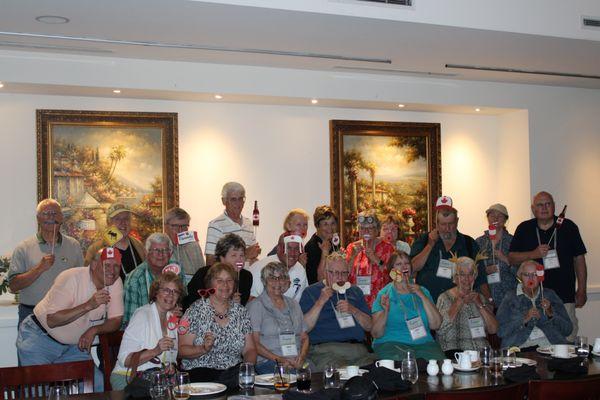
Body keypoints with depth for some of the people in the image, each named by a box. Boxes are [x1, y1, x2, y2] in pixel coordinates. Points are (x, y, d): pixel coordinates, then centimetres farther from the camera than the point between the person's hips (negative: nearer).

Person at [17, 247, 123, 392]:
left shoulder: (116, 282, -9)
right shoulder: (72, 278, -24)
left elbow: (116, 320, -5)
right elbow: (52, 320, -29)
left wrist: (94, 330, -24)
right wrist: (88, 305, -37)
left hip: (72, 344, 5)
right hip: (40, 337, -5)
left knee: (97, 383, -5)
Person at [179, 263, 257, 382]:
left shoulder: (241, 311, 12)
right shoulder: (195, 311, -1)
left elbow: (249, 349, 13)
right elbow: (182, 350, -3)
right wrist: (204, 349, -21)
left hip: (234, 372, 5)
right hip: (201, 371, -5)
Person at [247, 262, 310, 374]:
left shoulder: (294, 304, 21)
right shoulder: (256, 305, 4)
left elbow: (304, 337, 19)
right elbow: (254, 343, -4)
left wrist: (302, 356, -3)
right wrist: (278, 359, -15)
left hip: (297, 362, 5)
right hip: (268, 362, -5)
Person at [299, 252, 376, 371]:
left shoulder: (355, 292, 22)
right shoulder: (311, 292, 10)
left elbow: (369, 326, 14)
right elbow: (303, 328, -3)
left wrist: (353, 310, -2)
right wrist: (320, 302, -8)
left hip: (358, 348, 4)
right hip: (324, 349, -4)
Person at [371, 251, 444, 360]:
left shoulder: (422, 291, 15)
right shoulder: (384, 295, 4)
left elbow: (435, 325, 3)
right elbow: (376, 334, -1)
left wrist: (422, 296, -4)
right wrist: (385, 311, -18)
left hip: (423, 343, 3)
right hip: (391, 343, -3)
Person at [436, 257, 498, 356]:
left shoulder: (480, 297, 18)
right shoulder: (445, 298, 6)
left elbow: (493, 330, 8)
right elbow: (440, 329, -10)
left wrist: (480, 304, -2)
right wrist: (458, 303, -8)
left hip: (481, 350, 4)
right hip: (454, 350, -4)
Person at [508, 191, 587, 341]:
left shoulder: (568, 227, 7)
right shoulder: (524, 229, 8)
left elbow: (579, 259, 9)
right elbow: (511, 258, 5)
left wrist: (582, 290, 6)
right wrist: (533, 254, -11)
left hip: (565, 295, 0)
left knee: (568, 334, -3)